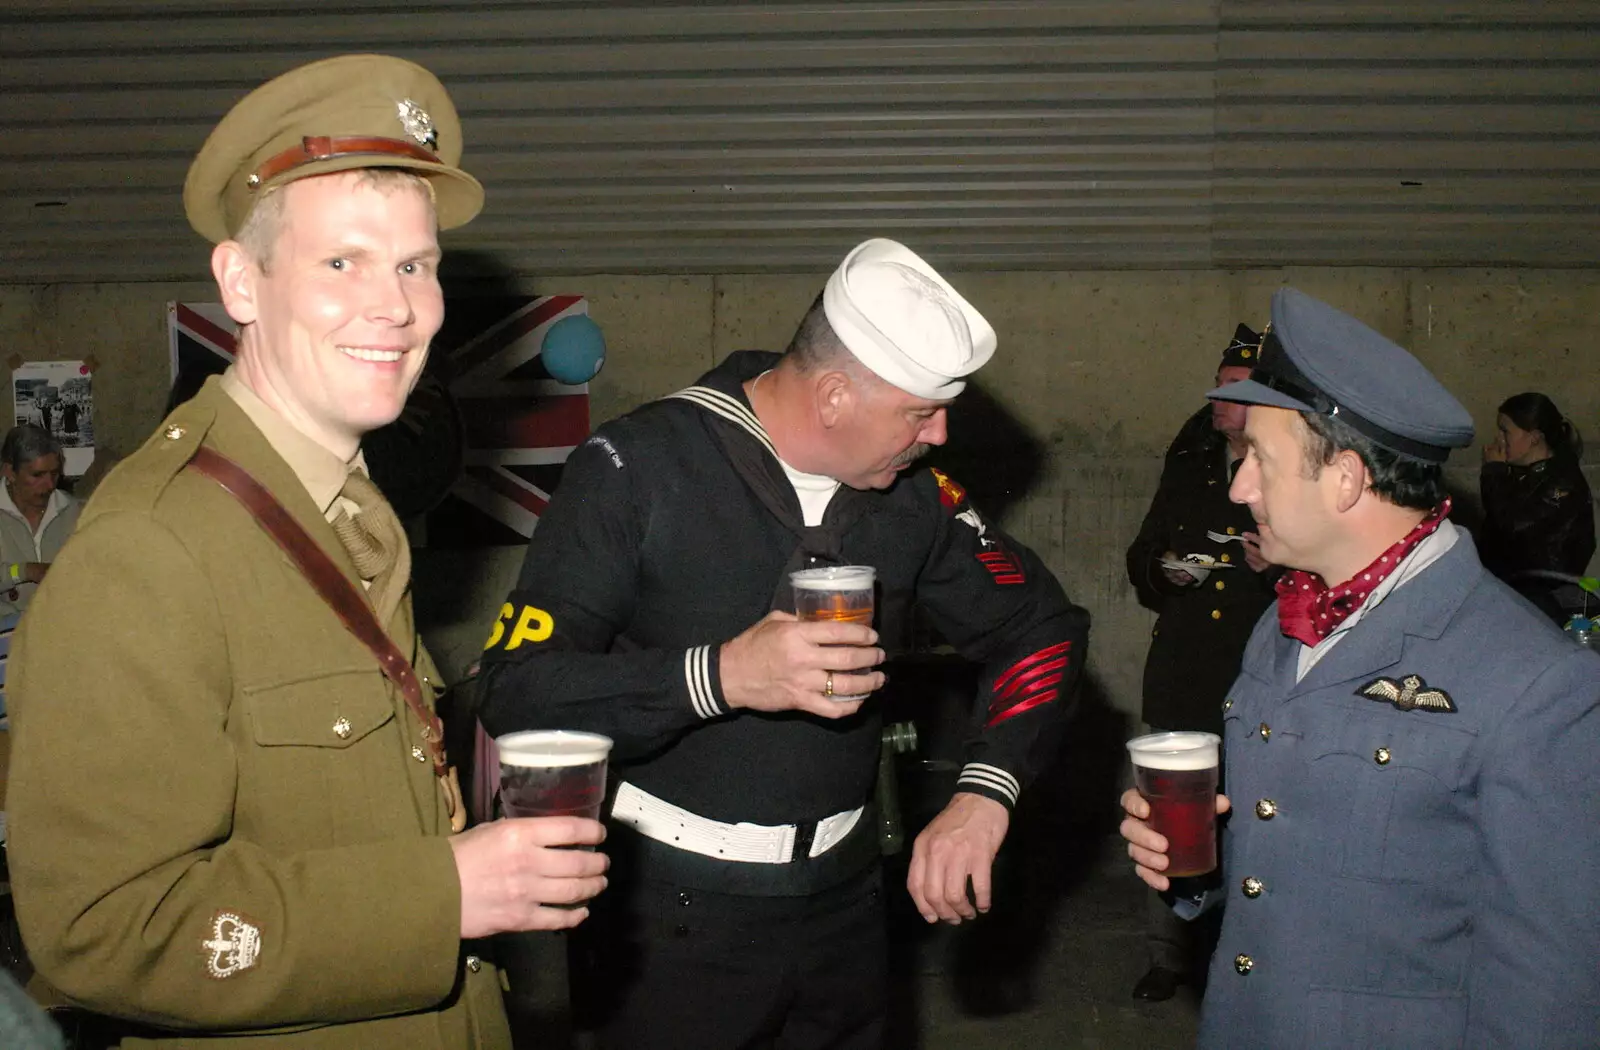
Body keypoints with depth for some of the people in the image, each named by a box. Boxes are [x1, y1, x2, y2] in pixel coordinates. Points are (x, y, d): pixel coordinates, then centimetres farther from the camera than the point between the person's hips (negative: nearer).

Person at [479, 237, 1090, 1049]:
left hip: (842, 896, 5)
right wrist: (719, 676, -33)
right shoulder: (637, 469, -17)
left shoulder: (911, 489, -2)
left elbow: (1038, 626, 6)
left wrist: (984, 793, -10)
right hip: (672, 917, -5)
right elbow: (517, 690, -21)